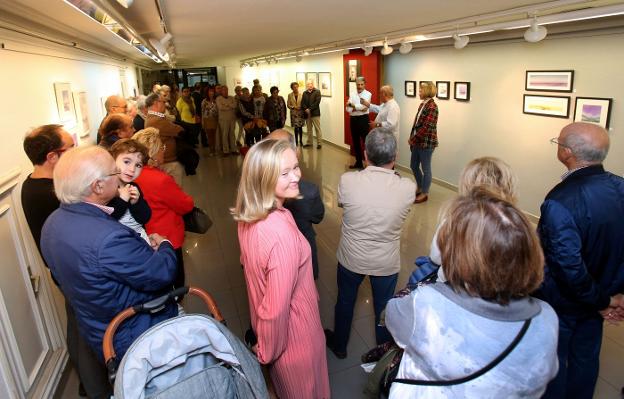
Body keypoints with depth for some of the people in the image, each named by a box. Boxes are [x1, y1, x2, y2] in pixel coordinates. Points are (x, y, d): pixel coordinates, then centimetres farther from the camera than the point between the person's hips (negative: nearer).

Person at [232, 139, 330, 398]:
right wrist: (267, 351, -11)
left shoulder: (247, 216, -10)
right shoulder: (282, 234, -38)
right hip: (292, 333, -7)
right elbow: (277, 308, -31)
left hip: (262, 323, 7)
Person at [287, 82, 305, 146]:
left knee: (300, 127, 3)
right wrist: (294, 107, -12)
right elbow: (288, 105, 3)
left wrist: (301, 107, -17)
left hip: (301, 113, 0)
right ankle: (296, 141, 11)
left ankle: (300, 140, 15)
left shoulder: (301, 94, -2)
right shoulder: (290, 95, 2)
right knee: (296, 128, 1)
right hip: (294, 114, 0)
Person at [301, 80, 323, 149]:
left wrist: (310, 109, -15)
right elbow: (302, 103, 7)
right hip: (307, 114, 5)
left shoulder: (317, 91, -1)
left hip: (315, 113, -5)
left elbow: (317, 102, -11)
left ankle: (319, 143, 1)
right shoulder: (304, 93, 13)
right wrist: (306, 109, -11)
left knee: (318, 129, -4)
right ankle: (309, 142, 22)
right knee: (309, 129, 12)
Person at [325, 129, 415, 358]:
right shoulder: (408, 187, -23)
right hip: (387, 262, 0)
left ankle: (339, 345, 49)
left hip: (351, 258, 0)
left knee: (345, 301, 25)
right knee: (384, 306, 24)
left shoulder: (347, 181, -25)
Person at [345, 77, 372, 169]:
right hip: (353, 119, 6)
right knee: (355, 141, 12)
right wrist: (358, 108, -14)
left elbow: (363, 106, -19)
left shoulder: (368, 94, -5)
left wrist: (352, 105, -7)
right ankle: (358, 162, 24)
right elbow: (348, 109, 1)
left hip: (363, 119, -6)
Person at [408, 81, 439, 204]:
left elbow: (427, 127, -21)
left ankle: (424, 193, 17)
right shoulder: (422, 104, 11)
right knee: (414, 166, 17)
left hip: (426, 142, -9)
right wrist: (412, 139, 4)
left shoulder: (432, 106, -16)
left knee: (425, 168, 4)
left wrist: (413, 139, -15)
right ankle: (420, 187, 36)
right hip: (418, 142, 9)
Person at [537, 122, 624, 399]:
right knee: (586, 358, 26)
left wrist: (601, 300, -14)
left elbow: (569, 266, -31)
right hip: (595, 300, 7)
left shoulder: (561, 202, -33)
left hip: (560, 301, -6)